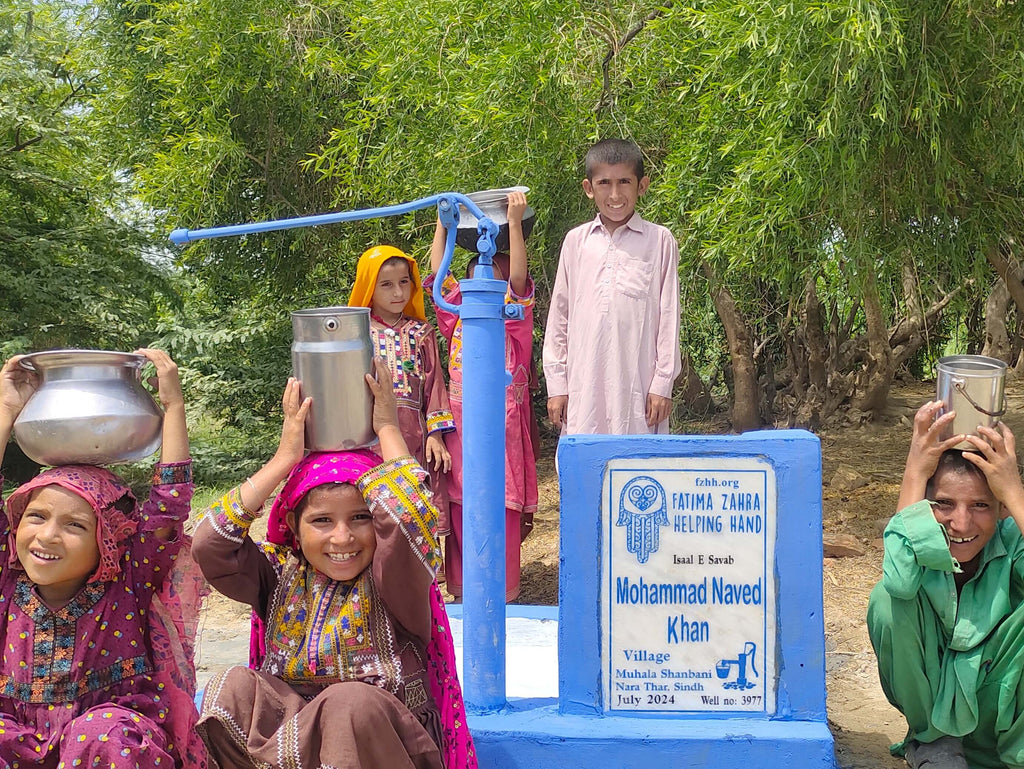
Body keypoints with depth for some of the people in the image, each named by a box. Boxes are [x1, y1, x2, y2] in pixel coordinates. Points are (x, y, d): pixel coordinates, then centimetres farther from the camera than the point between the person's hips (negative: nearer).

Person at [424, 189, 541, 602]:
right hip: (460, 421, 5)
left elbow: (518, 276, -15)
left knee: (499, 504, -2)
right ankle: (464, 587, 18)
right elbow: (438, 270, 11)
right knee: (461, 504, 7)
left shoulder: (512, 317, 0)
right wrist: (443, 224, 11)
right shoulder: (460, 316, 12)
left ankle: (502, 590, 8)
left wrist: (515, 221, -21)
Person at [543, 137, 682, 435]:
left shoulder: (659, 240, 4)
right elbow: (559, 316, 12)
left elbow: (669, 317, 4)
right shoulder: (576, 241, 10)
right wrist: (556, 383, 8)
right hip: (583, 385, 2)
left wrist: (663, 383, -1)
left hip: (637, 383, -2)